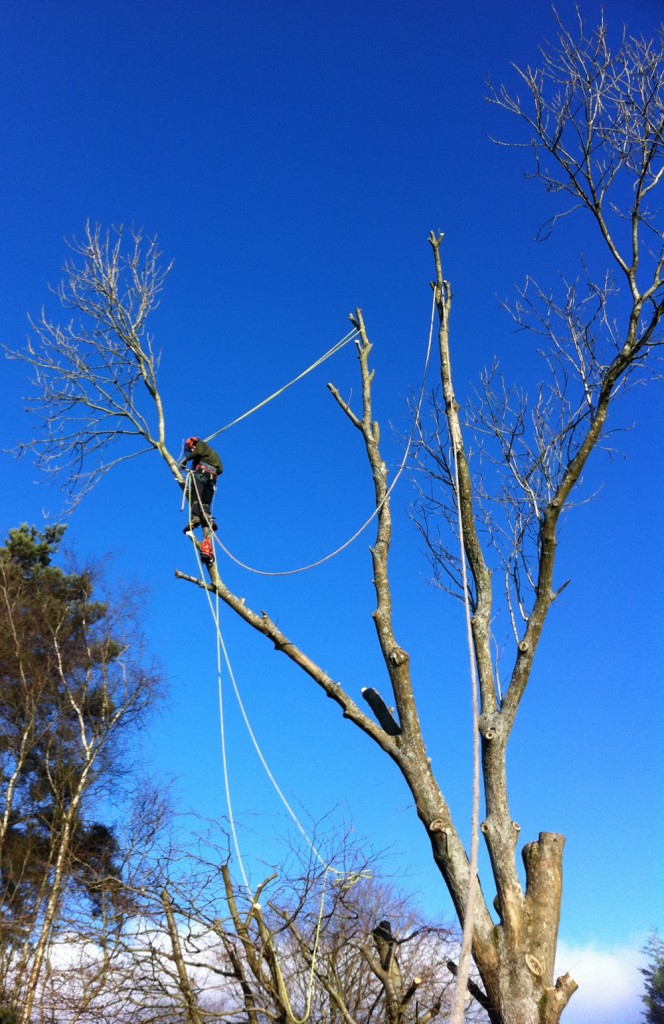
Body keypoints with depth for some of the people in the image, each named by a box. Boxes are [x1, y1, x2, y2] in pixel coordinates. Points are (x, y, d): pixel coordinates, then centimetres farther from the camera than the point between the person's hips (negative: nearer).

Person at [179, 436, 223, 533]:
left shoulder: (200, 444, 19)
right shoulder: (213, 453, 40)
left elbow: (198, 452, -7)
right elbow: (220, 469, 26)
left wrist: (185, 459, 2)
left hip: (202, 472, -7)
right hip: (212, 476, 7)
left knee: (195, 496, -19)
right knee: (206, 502, 1)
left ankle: (195, 518, -40)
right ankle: (207, 517, -27)